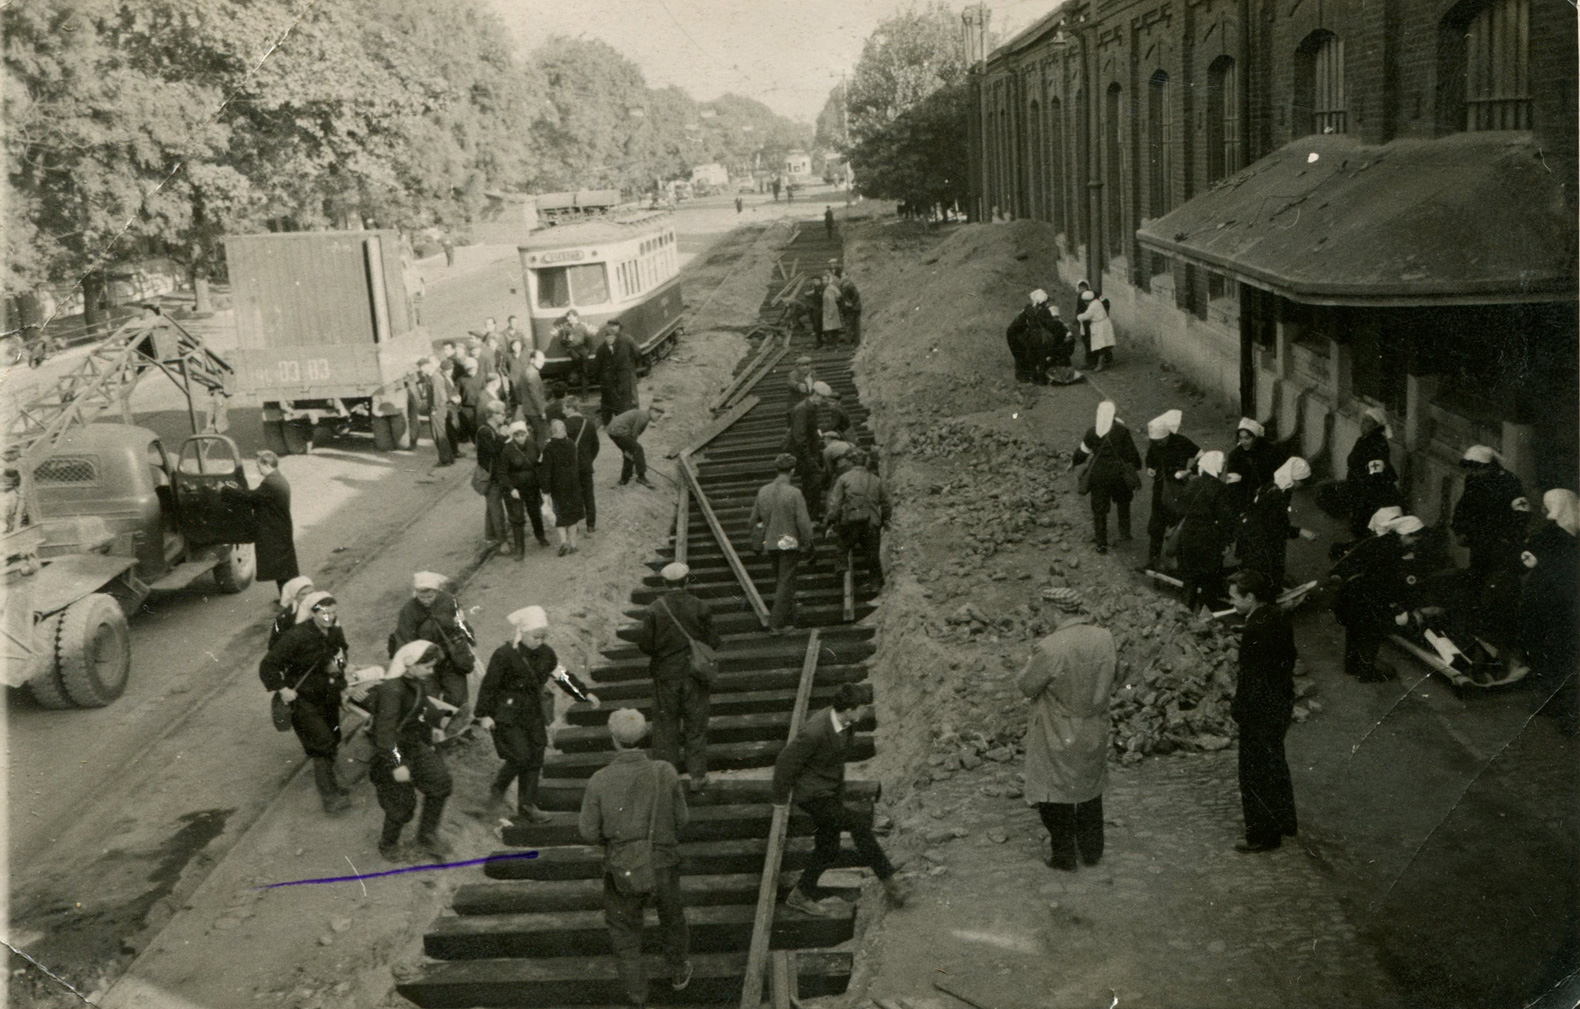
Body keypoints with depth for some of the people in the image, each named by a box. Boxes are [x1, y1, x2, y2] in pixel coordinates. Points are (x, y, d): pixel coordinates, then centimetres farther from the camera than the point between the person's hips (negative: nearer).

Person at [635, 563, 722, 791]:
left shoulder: (654, 610, -12)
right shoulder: (699, 607, -10)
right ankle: (697, 776, 13)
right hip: (694, 675, 0)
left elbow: (645, 645, -9)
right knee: (696, 725, 11)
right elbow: (712, 642, -6)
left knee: (665, 726, 11)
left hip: (665, 675, 0)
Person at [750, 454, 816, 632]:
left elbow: (753, 520, 6)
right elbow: (803, 522, -16)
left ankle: (788, 619, 30)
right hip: (790, 543, -5)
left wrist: (759, 543, 19)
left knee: (780, 581, 20)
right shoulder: (794, 493, -16)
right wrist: (807, 546, -4)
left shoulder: (763, 491, -1)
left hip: (770, 543, 5)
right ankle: (777, 623, 1)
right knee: (786, 583, 3)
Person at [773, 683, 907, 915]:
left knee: (827, 849, 12)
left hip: (832, 792, 9)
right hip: (813, 796, -9)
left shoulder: (847, 721, -9)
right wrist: (781, 798, -9)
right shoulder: (814, 732, -32)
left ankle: (800, 896, 27)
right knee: (859, 826, -17)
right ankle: (889, 882, -6)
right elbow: (785, 762, -21)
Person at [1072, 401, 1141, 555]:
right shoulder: (1121, 430, -12)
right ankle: (1124, 533, 27)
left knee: (1099, 509, 9)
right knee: (1123, 503, 24)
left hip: (1098, 475, 1)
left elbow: (1083, 451, 5)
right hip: (1119, 474, -1)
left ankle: (1101, 543, 12)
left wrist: (1074, 462, 25)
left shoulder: (1092, 431, -7)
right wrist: (1136, 466, 14)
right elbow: (1130, 452, -4)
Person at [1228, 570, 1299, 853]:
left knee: (1256, 772, 5)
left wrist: (1237, 710, -12)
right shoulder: (1279, 615, 1)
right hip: (1282, 702, 10)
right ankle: (1283, 822, 41)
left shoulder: (1256, 629, -27)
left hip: (1261, 711, -10)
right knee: (1275, 763, 25)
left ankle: (1263, 835, 17)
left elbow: (1252, 677, -24)